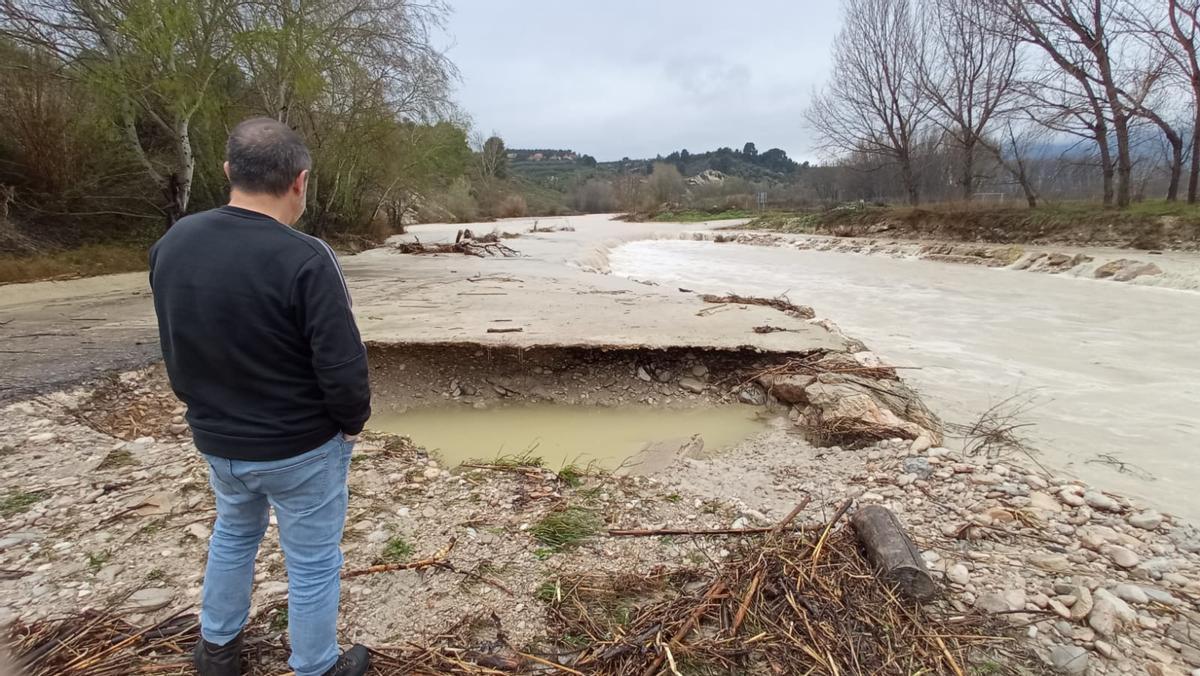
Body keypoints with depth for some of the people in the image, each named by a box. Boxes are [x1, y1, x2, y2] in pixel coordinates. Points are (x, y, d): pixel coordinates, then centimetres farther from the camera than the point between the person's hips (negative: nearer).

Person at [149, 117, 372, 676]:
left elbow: (175, 349, 5)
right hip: (301, 446, -6)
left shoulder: (171, 243, -6)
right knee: (312, 561, 13)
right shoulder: (304, 258, -28)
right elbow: (342, 368, -26)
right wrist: (354, 420, -6)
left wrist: (211, 410, 18)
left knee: (233, 533, 30)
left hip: (215, 439, 7)